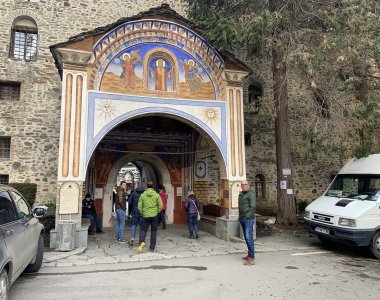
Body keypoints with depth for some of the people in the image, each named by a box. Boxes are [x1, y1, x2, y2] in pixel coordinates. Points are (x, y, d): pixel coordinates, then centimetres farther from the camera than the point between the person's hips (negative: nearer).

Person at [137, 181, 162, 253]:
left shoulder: (143, 195, -2)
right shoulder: (156, 195, -2)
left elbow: (140, 206, -2)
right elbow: (160, 206, -3)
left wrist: (142, 213, 10)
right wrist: (157, 212, 10)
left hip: (145, 216, 0)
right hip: (154, 216, 0)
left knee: (143, 230, 9)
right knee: (153, 231, 11)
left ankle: (141, 242, -18)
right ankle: (152, 248, 15)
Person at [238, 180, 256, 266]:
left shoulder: (251, 194, -8)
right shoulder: (241, 194, 17)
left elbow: (252, 207, -15)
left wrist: (247, 216, -18)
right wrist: (240, 217, 16)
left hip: (248, 219, -8)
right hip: (242, 219, 8)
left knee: (249, 238, -12)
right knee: (246, 238, 13)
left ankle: (252, 258, -10)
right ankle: (250, 255, 21)